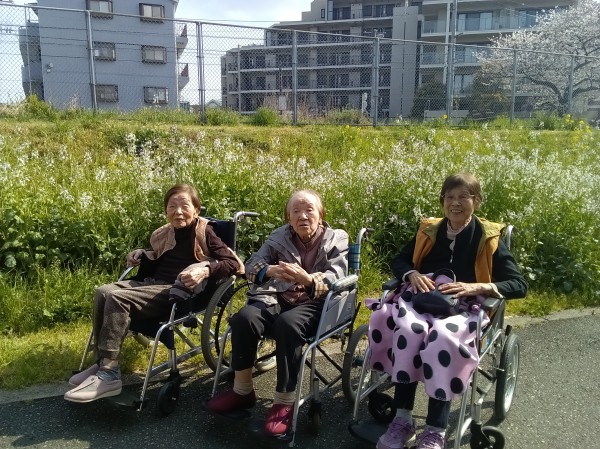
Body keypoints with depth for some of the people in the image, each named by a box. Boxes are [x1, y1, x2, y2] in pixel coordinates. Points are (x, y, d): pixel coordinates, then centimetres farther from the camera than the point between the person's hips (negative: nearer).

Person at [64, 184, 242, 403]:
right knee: (103, 292, -13)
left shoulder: (204, 232, -6)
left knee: (117, 298, -25)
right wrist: (141, 254, 15)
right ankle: (102, 362, -8)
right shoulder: (165, 233, 14)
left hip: (179, 293, -8)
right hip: (153, 284, 8)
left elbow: (233, 262, -14)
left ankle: (109, 375, -22)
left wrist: (205, 270, -29)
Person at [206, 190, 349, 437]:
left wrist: (307, 279, -32)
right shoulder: (279, 236, 14)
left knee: (287, 324, -37)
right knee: (243, 318, -27)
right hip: (277, 298, 4)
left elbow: (335, 279, -10)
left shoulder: (336, 239, 5)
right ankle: (242, 391, -9)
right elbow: (252, 264, 2)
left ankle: (284, 402, -25)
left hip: (314, 304, -3)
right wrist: (270, 271, -23)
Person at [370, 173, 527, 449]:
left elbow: (519, 285, -2)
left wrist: (476, 287, -19)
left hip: (465, 306, -2)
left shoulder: (488, 237, 4)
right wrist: (412, 274, -7)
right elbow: (398, 262, 17)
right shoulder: (429, 231, 14)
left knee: (443, 337, -37)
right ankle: (403, 418, -26)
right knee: (409, 329, -33)